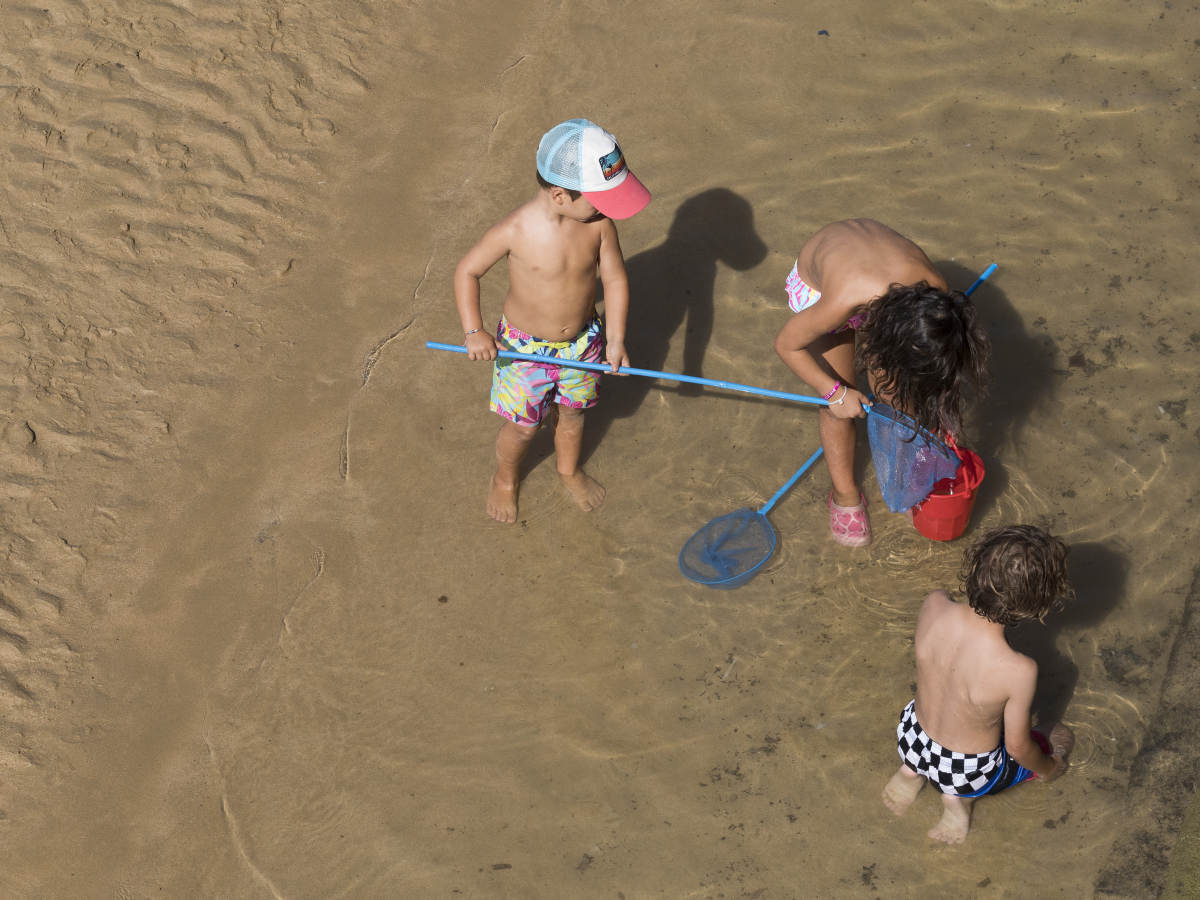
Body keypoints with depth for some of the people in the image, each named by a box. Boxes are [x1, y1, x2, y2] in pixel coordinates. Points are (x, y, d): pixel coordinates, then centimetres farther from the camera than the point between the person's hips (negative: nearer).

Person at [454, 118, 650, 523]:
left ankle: (569, 471, 56)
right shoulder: (515, 231, -29)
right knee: (523, 426, 16)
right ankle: (504, 480, 47)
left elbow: (614, 277, -8)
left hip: (582, 341, 3)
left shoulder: (599, 221, -19)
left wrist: (615, 339, -14)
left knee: (572, 413, 26)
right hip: (525, 348, -3)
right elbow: (467, 271, -15)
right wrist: (474, 331, -22)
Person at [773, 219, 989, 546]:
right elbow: (786, 344, -25)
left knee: (896, 395, 1)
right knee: (841, 407, -3)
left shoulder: (935, 295, -35)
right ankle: (845, 495, 19)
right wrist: (835, 392, -23)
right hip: (816, 283, -3)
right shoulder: (842, 303, -46)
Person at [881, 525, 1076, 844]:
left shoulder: (934, 605, -26)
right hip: (967, 772, -5)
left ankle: (912, 770, 16)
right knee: (1060, 739, 23)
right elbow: (1017, 747, -19)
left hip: (912, 737, 5)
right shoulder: (1018, 671, -38)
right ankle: (959, 796, 7)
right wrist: (1047, 769, 5)